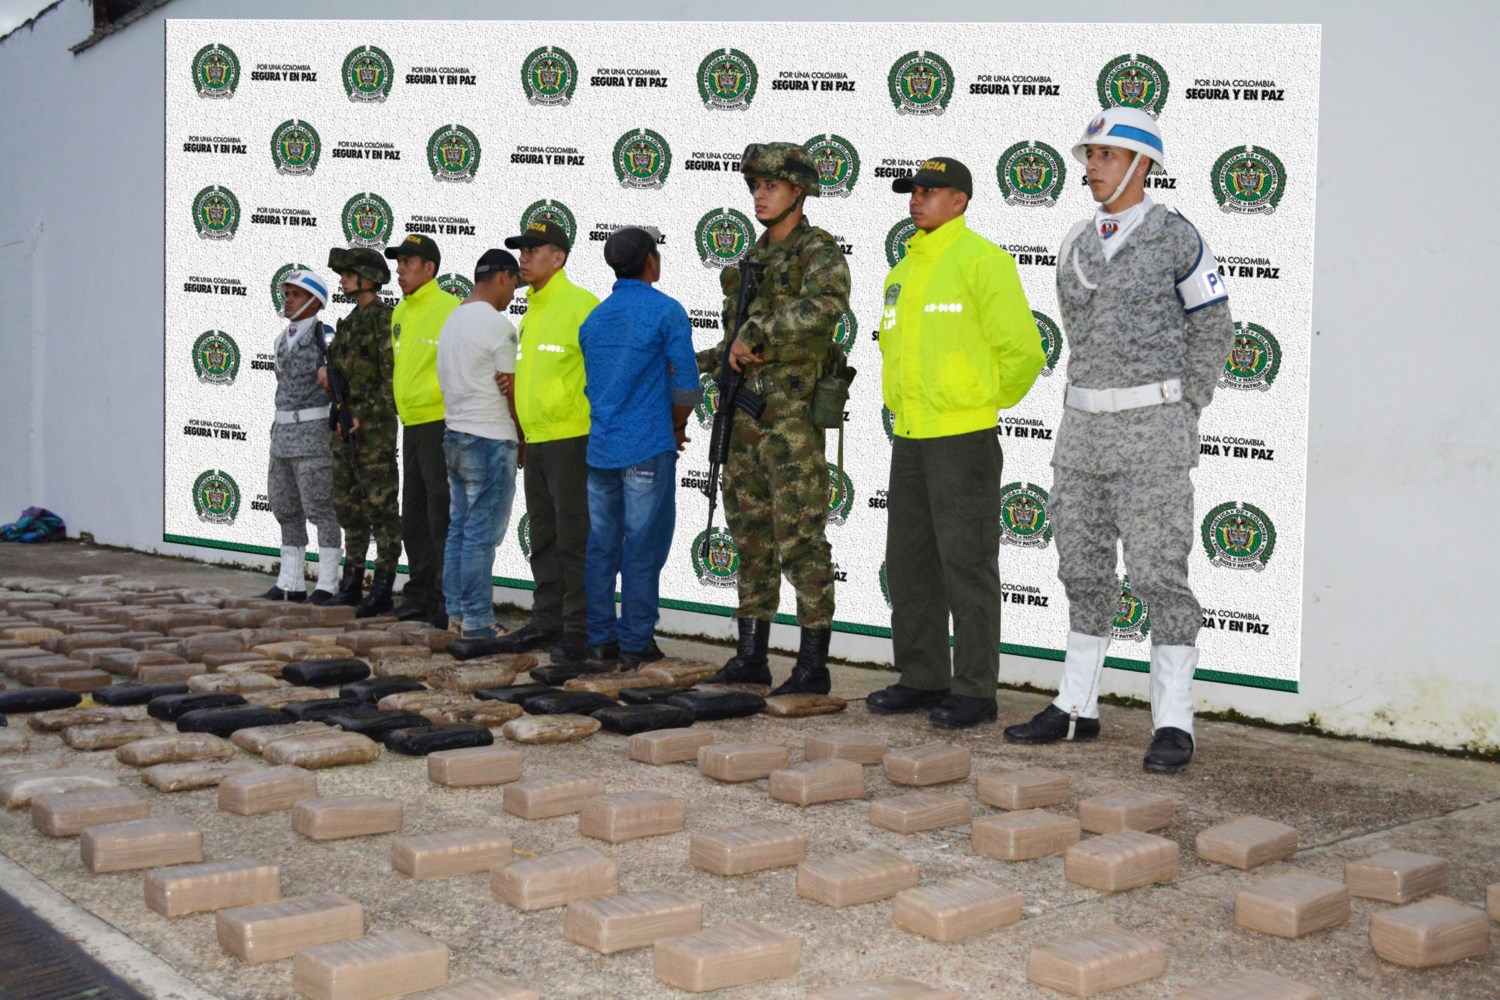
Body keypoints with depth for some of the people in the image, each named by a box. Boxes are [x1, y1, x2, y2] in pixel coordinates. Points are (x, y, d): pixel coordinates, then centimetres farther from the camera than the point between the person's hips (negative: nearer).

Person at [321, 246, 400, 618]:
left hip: (374, 429, -9)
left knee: (381, 507, -6)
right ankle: (351, 583, 20)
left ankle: (383, 590, -4)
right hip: (345, 426, 9)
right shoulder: (352, 320, 16)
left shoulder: (384, 319, -11)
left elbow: (393, 379, -15)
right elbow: (338, 359, 25)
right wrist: (327, 368, 2)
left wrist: (366, 419, -17)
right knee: (348, 506, 12)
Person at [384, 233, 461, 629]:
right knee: (414, 518, 14)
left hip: (439, 423, -9)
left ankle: (448, 599, -1)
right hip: (411, 424, 9)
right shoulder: (401, 311, 15)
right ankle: (420, 594, 23)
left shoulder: (449, 309, -13)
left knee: (441, 516, -6)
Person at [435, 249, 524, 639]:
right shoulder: (496, 324, -13)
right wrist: (525, 438, 2)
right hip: (490, 439, -9)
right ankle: (477, 622, -4)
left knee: (459, 530, 12)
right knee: (482, 535, -6)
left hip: (454, 434, 9)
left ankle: (455, 613, 16)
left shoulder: (452, 319, 14)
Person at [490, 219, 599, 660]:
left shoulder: (580, 305, -11)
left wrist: (594, 422, -15)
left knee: (574, 537, -6)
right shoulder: (532, 313, 17)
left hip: (571, 439, -9)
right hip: (535, 441, 9)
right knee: (543, 537, 14)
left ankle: (580, 629, -1)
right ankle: (547, 621, 22)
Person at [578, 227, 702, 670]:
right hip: (648, 449, -6)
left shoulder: (594, 317, 12)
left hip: (600, 446, 6)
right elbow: (687, 385, -9)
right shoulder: (666, 311, -7)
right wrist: (678, 427, 10)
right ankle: (635, 644, 2)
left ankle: (600, 639, 13)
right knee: (643, 547, 0)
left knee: (601, 546, 10)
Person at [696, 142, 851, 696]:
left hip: (791, 416, -8)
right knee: (751, 535, 11)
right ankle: (750, 657, 19)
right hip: (743, 416, 8)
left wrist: (755, 333, -27)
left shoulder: (818, 251, -9)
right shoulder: (752, 260, 17)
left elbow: (827, 303, -33)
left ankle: (813, 666, -1)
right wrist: (698, 363, 21)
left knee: (800, 540, -6)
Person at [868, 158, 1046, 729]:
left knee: (967, 563, -4)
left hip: (964, 439, -8)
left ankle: (975, 691, 2)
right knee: (910, 561, 10)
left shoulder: (982, 260, -9)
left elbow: (1022, 350, -12)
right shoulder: (904, 271, 17)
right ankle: (923, 680, 19)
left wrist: (985, 402, 0)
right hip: (910, 439, 8)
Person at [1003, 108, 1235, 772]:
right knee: (1083, 569, 10)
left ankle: (1173, 725, -3)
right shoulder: (1076, 246, 12)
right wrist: (1090, 408, 15)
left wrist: (1181, 414, -2)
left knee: (1159, 573, -7)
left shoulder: (1175, 238, -5)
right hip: (1083, 424, 6)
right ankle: (1076, 708, 19)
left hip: (1152, 427, -6)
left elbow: (1212, 329, 0)